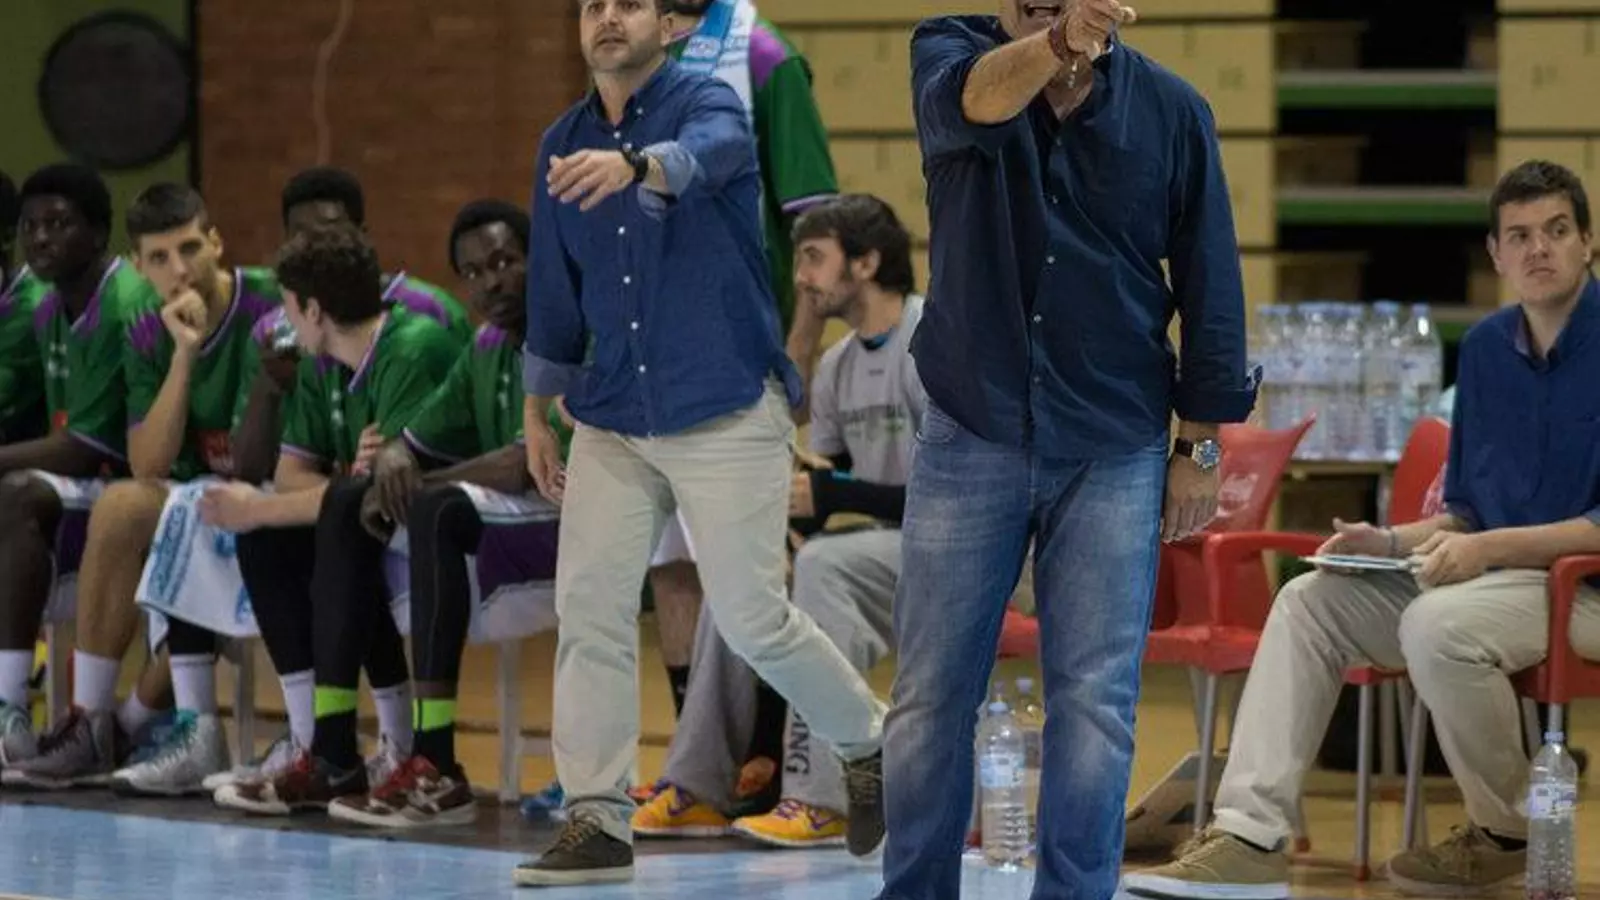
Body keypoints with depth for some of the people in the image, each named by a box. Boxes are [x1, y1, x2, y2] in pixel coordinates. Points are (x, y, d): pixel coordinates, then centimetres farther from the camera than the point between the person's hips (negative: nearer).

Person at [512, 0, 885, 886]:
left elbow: (705, 155, -36)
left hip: (726, 415, -5)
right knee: (588, 609, -6)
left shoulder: (707, 104, -9)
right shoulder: (563, 144, 8)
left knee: (753, 620, -2)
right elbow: (553, 290, 18)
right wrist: (535, 414, 19)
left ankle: (869, 743, 24)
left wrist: (634, 166, -58)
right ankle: (596, 821, -1)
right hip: (612, 424, 5)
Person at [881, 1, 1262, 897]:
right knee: (932, 695, 6)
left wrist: (1202, 443, 3)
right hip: (971, 436, 0)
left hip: (1114, 451, 0)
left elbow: (1209, 284, 4)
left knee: (1096, 702, 0)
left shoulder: (1173, 111, -3)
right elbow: (970, 100, -32)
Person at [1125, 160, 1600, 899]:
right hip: (1493, 574, 8)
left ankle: (1505, 832, -9)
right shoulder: (1484, 348, 10)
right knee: (1307, 603, -5)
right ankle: (1249, 837, -17)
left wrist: (1490, 547, -22)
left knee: (1437, 625, -34)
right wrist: (1391, 541, -1)